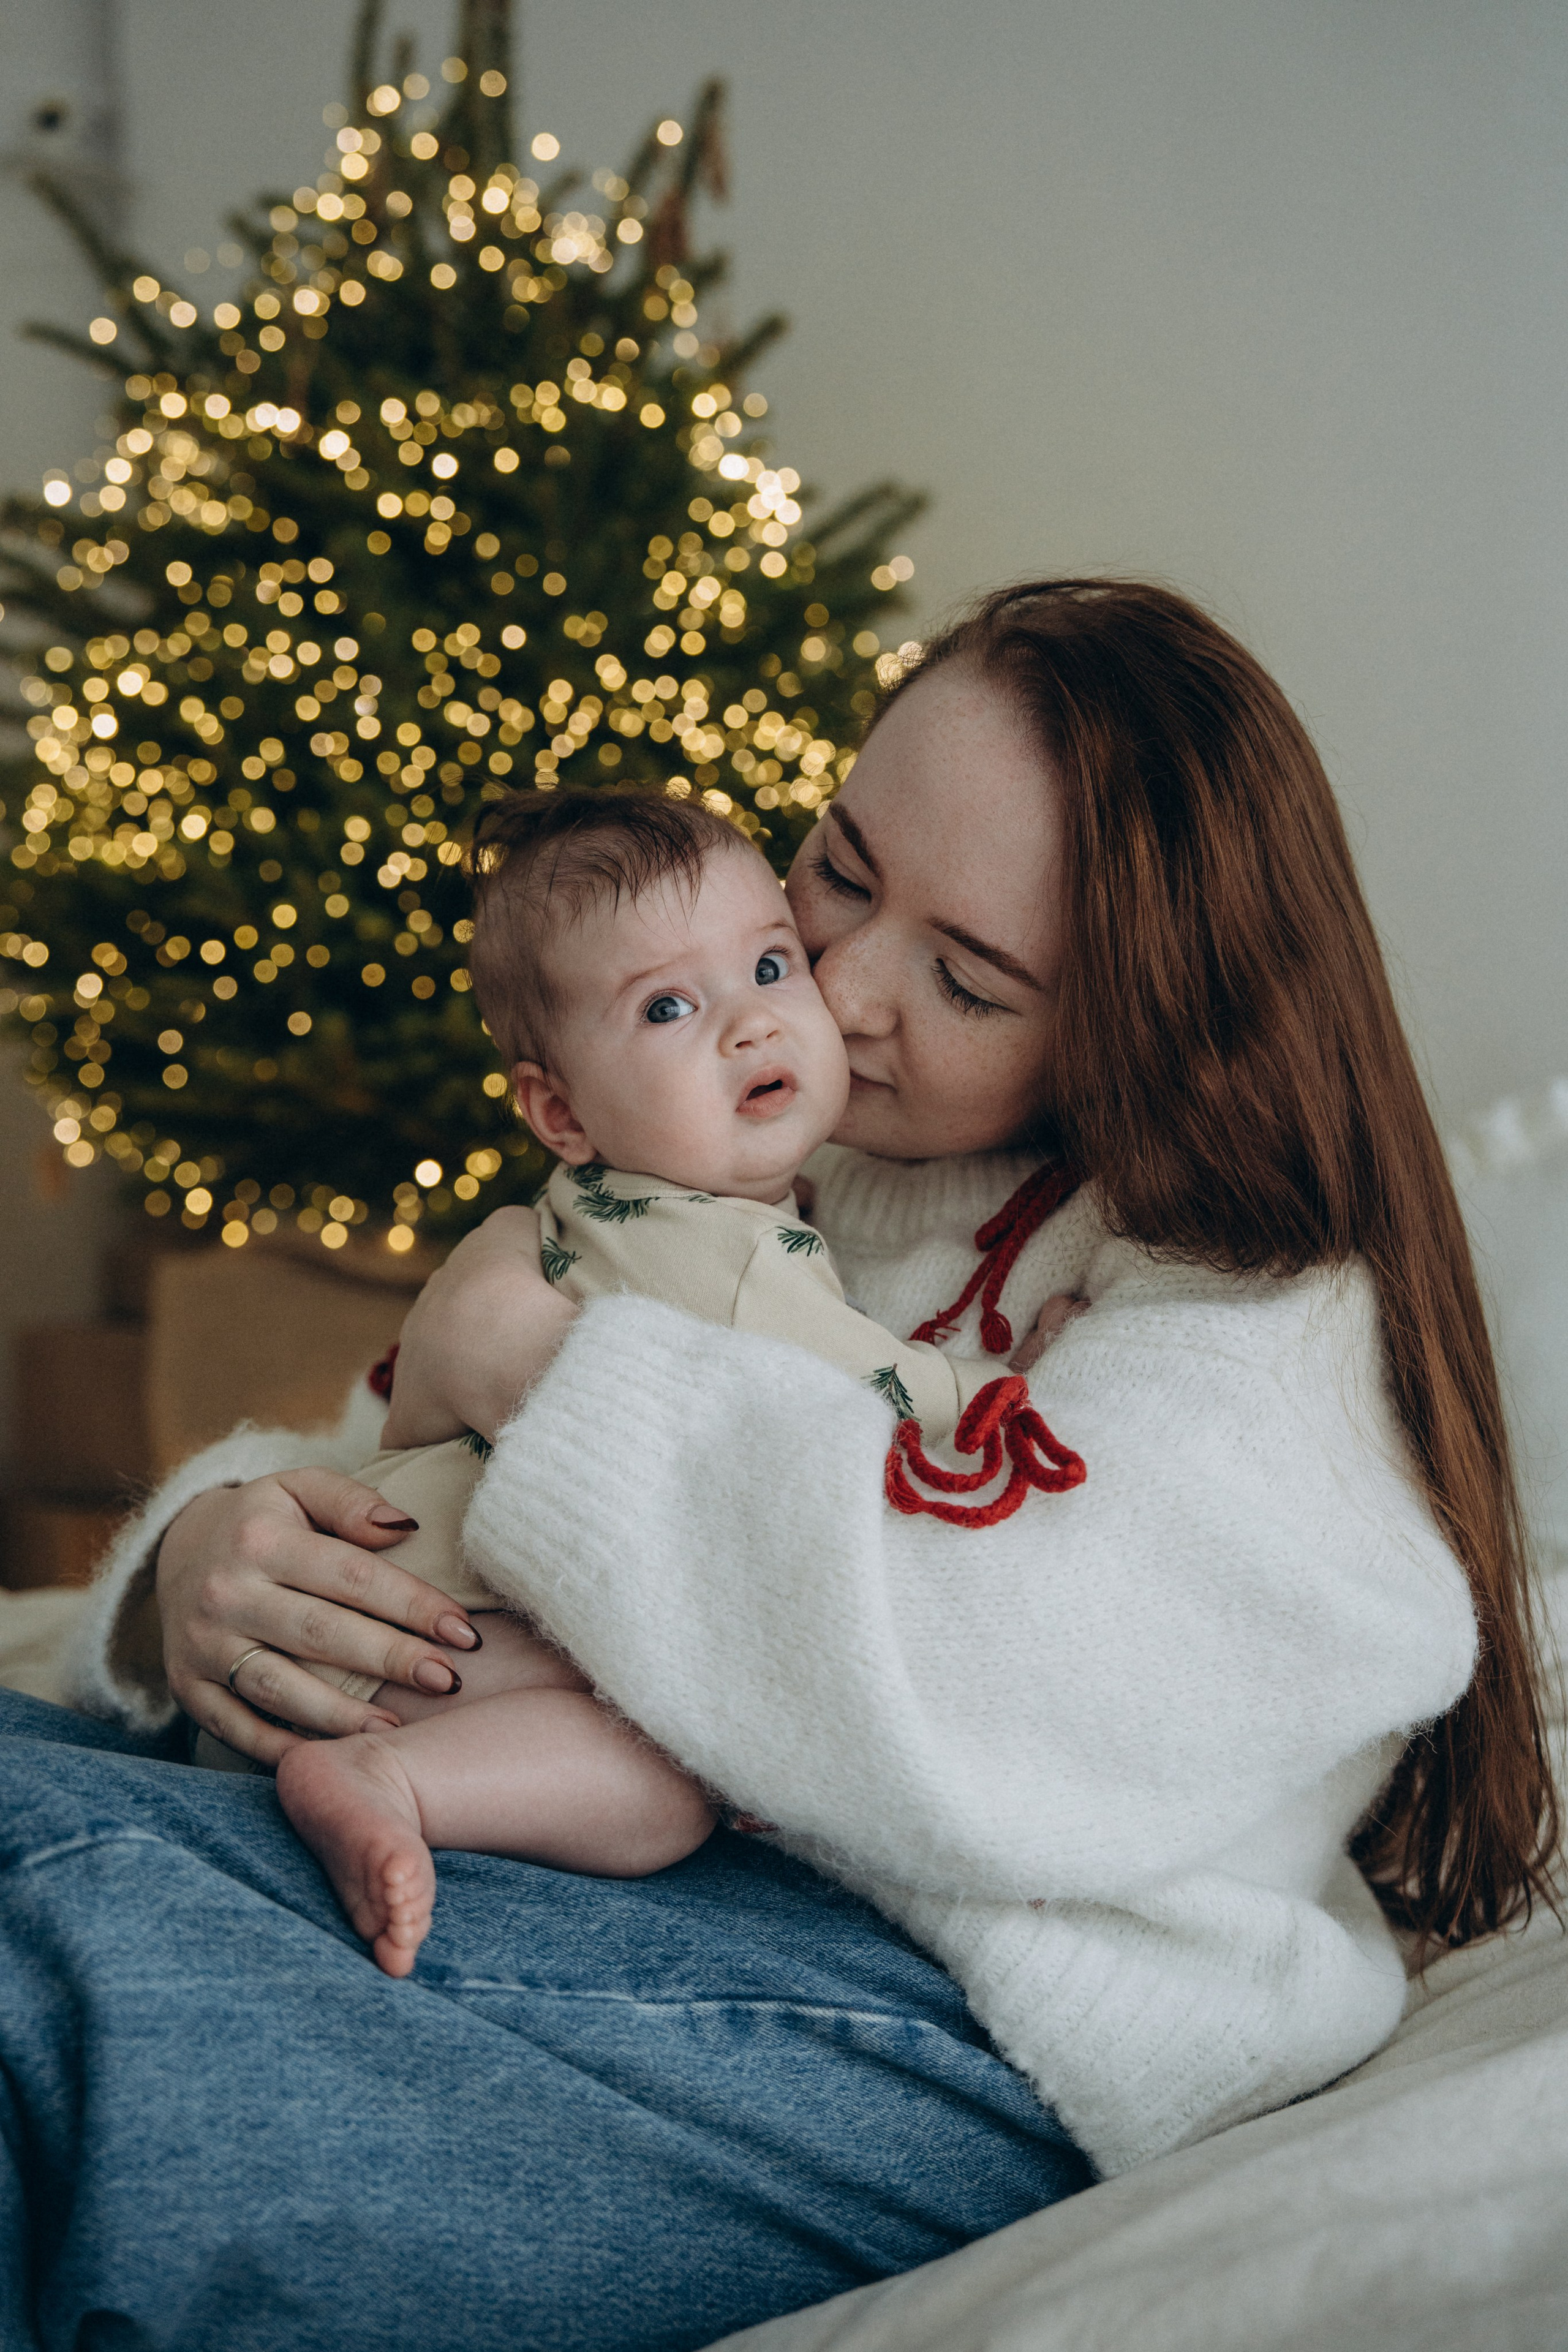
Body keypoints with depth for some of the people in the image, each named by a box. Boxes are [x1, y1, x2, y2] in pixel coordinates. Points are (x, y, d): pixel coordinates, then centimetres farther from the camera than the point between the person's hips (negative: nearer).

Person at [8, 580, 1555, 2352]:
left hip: (965, 2038, -7)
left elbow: (996, 1687, -24)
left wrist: (533, 1358, -15)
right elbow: (395, 1463, 18)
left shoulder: (1264, 1326, -5)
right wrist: (205, 1543, -9)